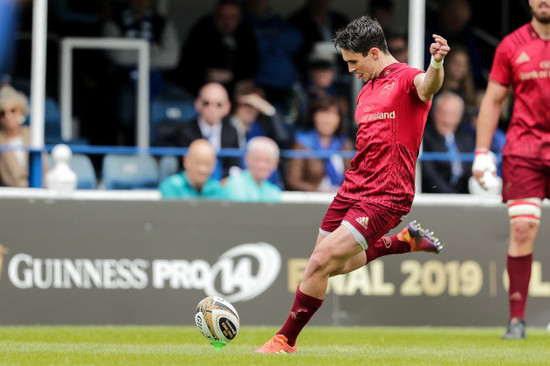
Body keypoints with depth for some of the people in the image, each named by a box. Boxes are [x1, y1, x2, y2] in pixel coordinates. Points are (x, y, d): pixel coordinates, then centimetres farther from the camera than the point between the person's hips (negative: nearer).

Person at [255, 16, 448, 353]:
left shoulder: (405, 79, -9)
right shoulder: (366, 91, 18)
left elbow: (427, 86, -35)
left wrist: (437, 63, -56)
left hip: (385, 196, -9)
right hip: (353, 187, 9)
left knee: (322, 261, -17)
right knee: (332, 265, 16)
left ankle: (286, 340, -4)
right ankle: (405, 241, 30)